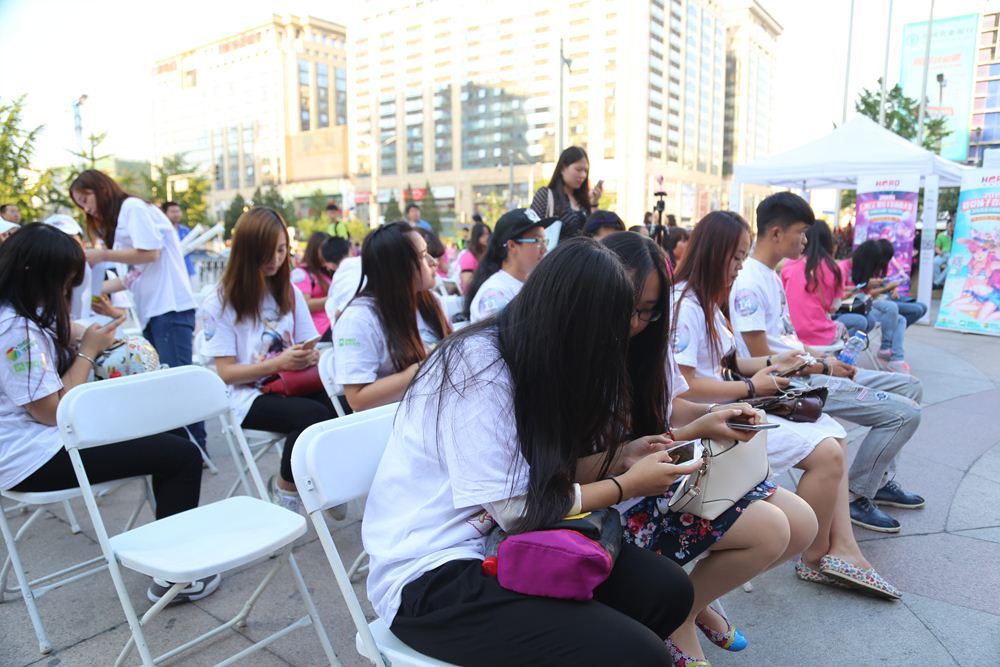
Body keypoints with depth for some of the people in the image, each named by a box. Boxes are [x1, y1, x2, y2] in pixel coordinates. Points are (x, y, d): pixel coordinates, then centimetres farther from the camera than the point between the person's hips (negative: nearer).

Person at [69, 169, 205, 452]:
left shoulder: (133, 206, 0)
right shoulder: (120, 217, 27)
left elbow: (150, 252, -13)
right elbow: (137, 271, 20)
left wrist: (103, 254, -6)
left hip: (170, 307, -10)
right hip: (152, 311, 10)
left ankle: (197, 447, -10)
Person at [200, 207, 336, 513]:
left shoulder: (290, 292, 14)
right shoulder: (220, 301, -1)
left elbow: (310, 347, 14)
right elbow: (226, 372, -5)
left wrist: (310, 356, -11)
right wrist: (278, 363, -18)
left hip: (294, 386, 4)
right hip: (250, 397, -4)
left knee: (333, 405, -31)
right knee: (314, 415, -33)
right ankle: (285, 488, -7)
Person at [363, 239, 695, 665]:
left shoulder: (529, 354, 5)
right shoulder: (479, 367, -21)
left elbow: (553, 463, 7)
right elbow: (520, 511, -19)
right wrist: (630, 484, -9)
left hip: (497, 541, 8)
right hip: (432, 573, -8)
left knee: (667, 588, -6)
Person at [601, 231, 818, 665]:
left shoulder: (649, 343, 2)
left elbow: (673, 407, 10)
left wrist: (715, 413, -12)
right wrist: (695, 432, -24)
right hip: (626, 500, -8)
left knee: (802, 524, 2)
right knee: (769, 530, -19)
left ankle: (695, 597, 22)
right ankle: (676, 616, 6)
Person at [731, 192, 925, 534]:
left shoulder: (771, 276, 12)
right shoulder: (750, 284, -19)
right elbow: (763, 360, -20)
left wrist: (825, 358, 3)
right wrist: (823, 367, -10)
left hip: (807, 372, 10)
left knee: (909, 386, 15)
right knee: (904, 413, -13)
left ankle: (880, 480, 23)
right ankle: (857, 498, 4)